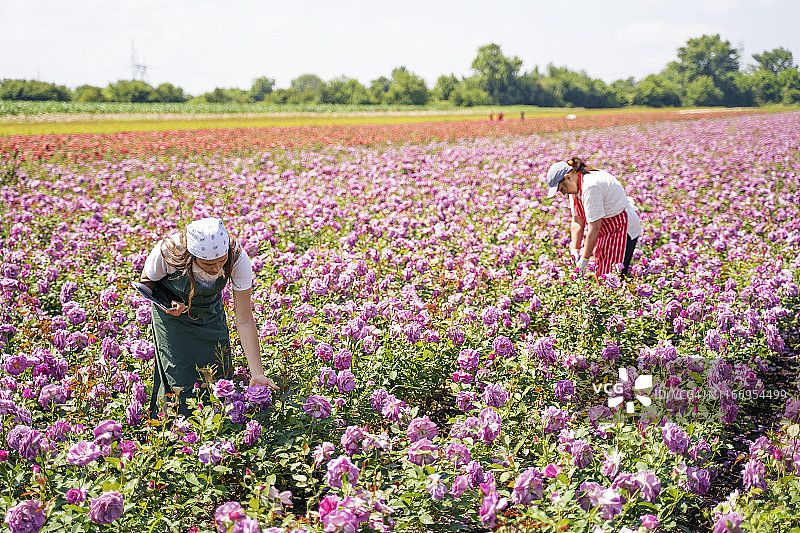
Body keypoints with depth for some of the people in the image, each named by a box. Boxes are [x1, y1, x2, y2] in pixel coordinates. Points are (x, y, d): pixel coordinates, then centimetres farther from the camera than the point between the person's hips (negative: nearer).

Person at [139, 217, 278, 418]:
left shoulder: (238, 260, -34)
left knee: (219, 375, 5)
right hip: (173, 317, -2)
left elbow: (245, 320, -29)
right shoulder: (166, 252, -37)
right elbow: (147, 281, -12)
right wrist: (169, 302, -34)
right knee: (181, 381, -5)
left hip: (211, 314, 2)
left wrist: (257, 374, -32)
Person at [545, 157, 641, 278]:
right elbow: (577, 222, 7)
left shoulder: (590, 186, -28)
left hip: (623, 230, -10)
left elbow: (594, 228, -27)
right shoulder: (575, 186, 2)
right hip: (606, 232, 10)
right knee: (600, 275, 7)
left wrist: (585, 259, -21)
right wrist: (575, 249, -4)